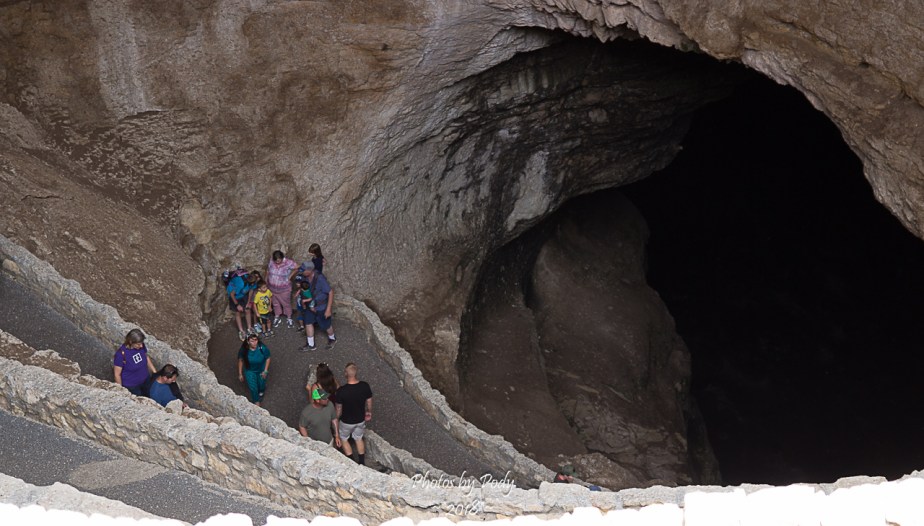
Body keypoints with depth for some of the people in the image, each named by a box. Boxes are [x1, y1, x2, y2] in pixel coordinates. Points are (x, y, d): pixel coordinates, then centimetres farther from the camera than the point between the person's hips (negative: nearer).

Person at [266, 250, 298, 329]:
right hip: (273, 288, 3)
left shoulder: (288, 262, -25)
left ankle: (289, 319, 32)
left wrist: (290, 276, -12)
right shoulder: (271, 261, -15)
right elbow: (268, 269, 5)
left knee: (286, 303, 13)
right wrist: (266, 278, 7)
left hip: (284, 288, -3)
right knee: (275, 303, 21)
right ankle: (277, 318, 40)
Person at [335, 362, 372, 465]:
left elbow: (339, 408, -17)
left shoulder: (342, 390, -32)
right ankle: (362, 463, 40)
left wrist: (336, 419, 3)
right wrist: (369, 412, 16)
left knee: (343, 439, 25)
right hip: (360, 420, 3)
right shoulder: (365, 386, -22)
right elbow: (369, 402, -5)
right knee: (358, 439, 27)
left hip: (347, 421, -3)